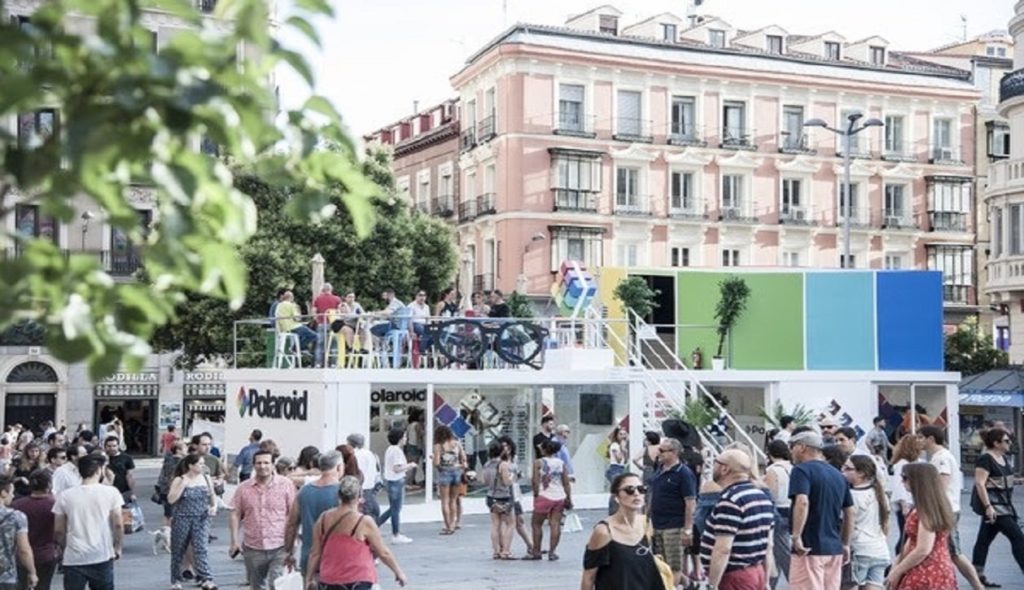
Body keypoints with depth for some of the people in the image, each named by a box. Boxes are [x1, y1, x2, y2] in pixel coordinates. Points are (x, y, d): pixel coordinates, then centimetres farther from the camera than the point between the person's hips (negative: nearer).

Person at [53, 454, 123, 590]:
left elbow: (59, 530, 3)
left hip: (74, 558, 0)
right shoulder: (111, 492, -5)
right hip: (102, 557, 0)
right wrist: (118, 547, 8)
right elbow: (118, 525, -7)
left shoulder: (65, 496, 0)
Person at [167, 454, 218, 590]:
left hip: (201, 519, 2)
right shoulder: (179, 480, -5)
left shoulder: (206, 478, 6)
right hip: (182, 519, -2)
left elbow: (212, 495, 17)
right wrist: (183, 485, -19)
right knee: (178, 551, 9)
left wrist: (214, 506, -3)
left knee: (202, 548, -12)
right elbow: (171, 500, -11)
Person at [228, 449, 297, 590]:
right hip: (253, 548, 4)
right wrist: (234, 539, -2)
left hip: (279, 548, -3)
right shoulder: (244, 488, 3)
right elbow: (235, 514, 6)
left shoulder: (285, 485, -4)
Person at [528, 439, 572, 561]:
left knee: (536, 524, 9)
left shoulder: (538, 463, -4)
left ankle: (536, 552, 12)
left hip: (545, 497, -4)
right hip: (560, 497, 4)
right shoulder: (560, 463, 7)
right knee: (555, 524, 4)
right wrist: (569, 499, 11)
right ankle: (552, 552, 2)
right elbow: (566, 483, 6)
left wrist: (536, 494, 4)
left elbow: (535, 481, -9)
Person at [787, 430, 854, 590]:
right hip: (834, 548, 8)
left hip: (809, 548, -7)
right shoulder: (837, 475, 15)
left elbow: (802, 502, -24)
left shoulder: (802, 470, -8)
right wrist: (845, 544, 23)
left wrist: (796, 536, -22)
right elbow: (849, 512, 18)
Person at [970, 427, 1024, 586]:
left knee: (984, 540, 11)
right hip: (994, 506, -9)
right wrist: (988, 506, -26)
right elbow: (980, 484, -21)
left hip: (1005, 505, 9)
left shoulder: (1003, 458, 13)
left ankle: (977, 575, 14)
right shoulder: (985, 460, -15)